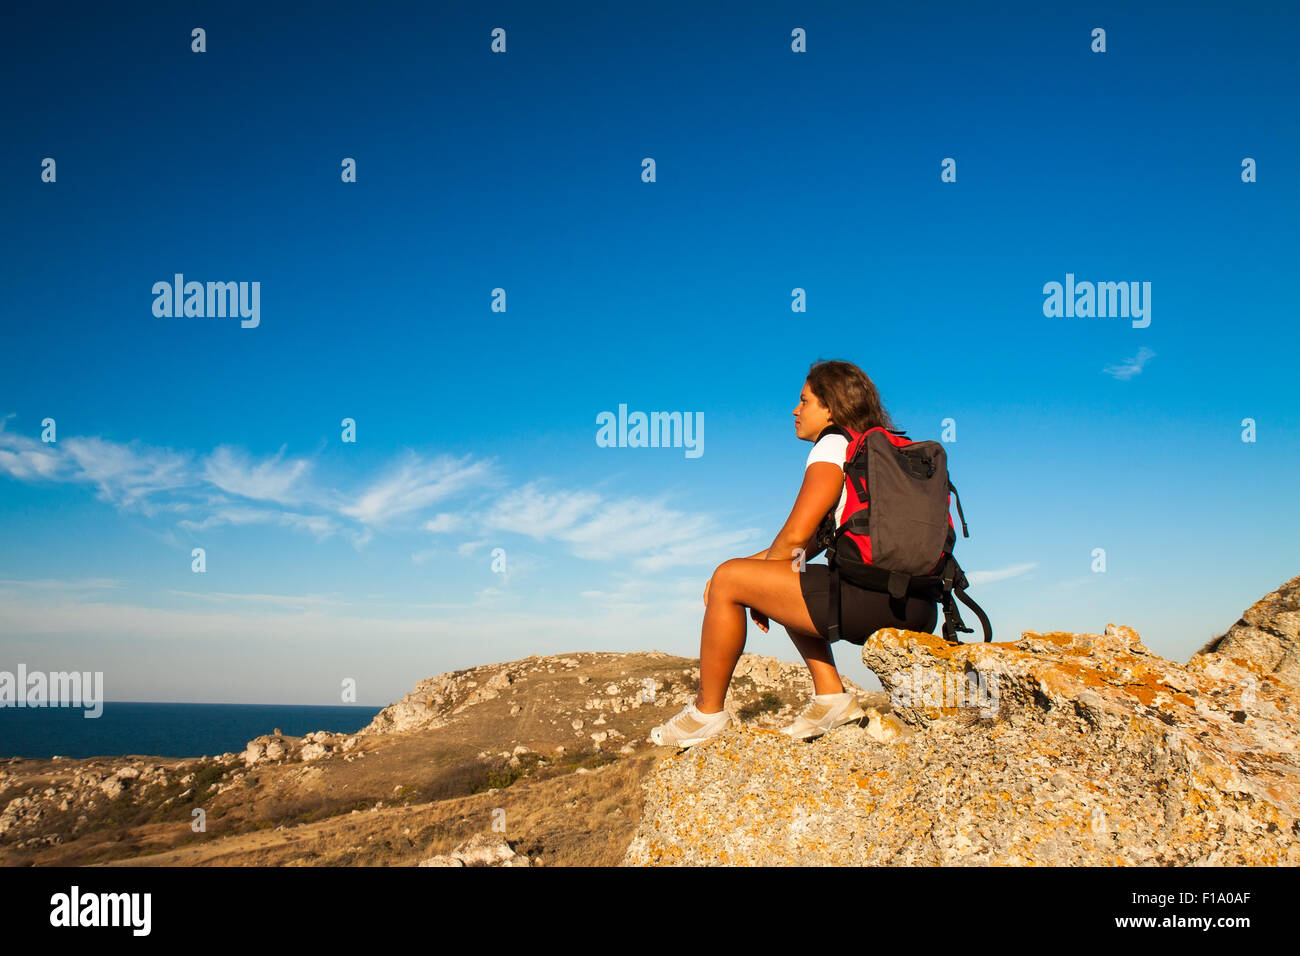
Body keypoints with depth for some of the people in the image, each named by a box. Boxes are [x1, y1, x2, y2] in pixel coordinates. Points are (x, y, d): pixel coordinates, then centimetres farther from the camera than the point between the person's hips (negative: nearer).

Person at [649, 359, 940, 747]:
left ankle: (708, 712, 7)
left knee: (728, 580, -3)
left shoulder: (834, 446, 0)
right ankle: (831, 696, 16)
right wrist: (750, 571, 20)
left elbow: (795, 535, -8)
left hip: (878, 596, -10)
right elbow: (812, 542, 26)